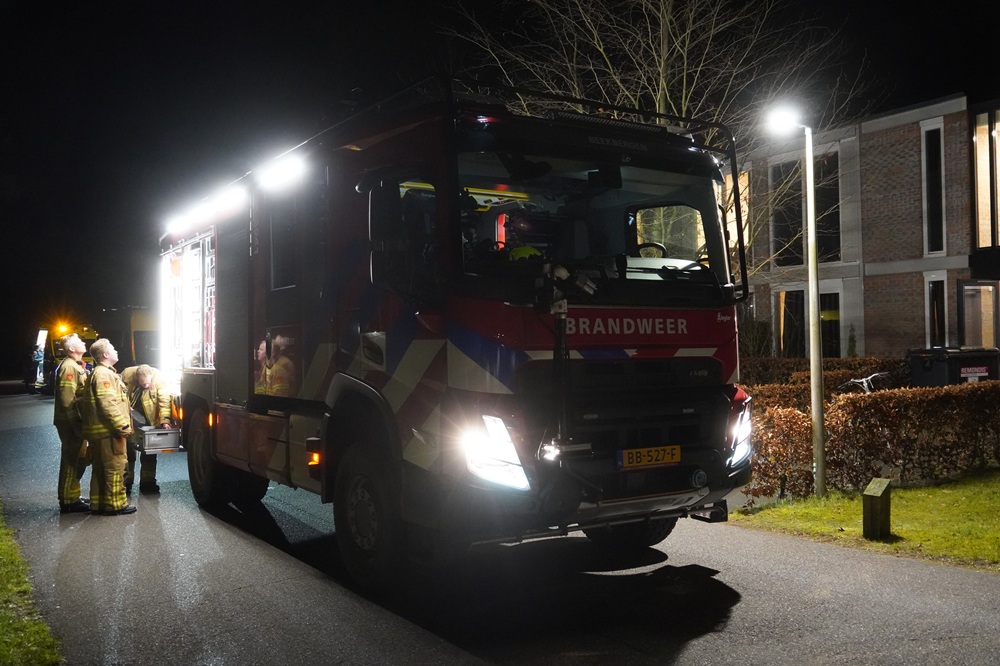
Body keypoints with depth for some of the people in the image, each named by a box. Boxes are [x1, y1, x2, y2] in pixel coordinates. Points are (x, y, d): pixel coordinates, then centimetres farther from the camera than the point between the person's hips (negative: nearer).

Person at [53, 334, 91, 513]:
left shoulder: (76, 365, 16)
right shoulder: (69, 367, -17)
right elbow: (67, 399, -24)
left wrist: (81, 422, 21)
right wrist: (77, 424, -24)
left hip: (75, 422, 10)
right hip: (70, 422, -10)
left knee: (78, 459, 17)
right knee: (72, 460, -4)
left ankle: (71, 496, 27)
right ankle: (69, 501, 3)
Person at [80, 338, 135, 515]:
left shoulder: (101, 372, 19)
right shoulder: (104, 374, -15)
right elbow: (108, 404, -23)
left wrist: (122, 425, 22)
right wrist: (122, 426, -22)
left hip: (100, 430, 11)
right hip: (109, 430, -11)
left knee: (101, 467, 15)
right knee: (115, 466, -4)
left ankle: (98, 503, 23)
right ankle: (116, 504, 0)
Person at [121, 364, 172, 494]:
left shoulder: (158, 378, -21)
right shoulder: (126, 375, -20)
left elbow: (164, 400, -22)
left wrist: (165, 420, -31)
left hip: (149, 421, 1)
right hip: (130, 419, 0)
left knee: (149, 454, 7)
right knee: (128, 452, 2)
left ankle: (147, 483, 17)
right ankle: (125, 484, 12)